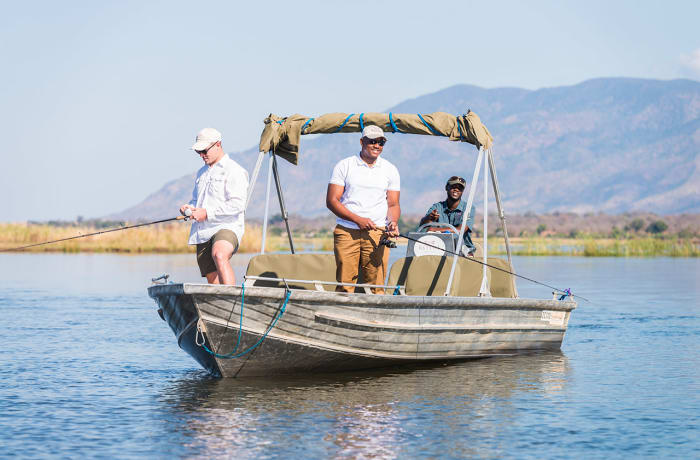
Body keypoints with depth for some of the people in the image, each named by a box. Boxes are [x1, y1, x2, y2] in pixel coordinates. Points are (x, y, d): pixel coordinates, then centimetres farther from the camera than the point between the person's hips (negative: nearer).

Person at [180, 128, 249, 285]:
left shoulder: (233, 170, -3)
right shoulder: (202, 172, 23)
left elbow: (237, 204, -14)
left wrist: (207, 213, -16)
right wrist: (190, 207, 9)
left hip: (227, 227, -8)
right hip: (203, 233, 8)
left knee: (219, 255, -37)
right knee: (212, 281, 2)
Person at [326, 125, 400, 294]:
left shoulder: (390, 170, 13)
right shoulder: (344, 166, 6)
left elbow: (393, 204, 13)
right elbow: (332, 201, 0)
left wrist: (392, 222, -10)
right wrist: (358, 220, -11)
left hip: (377, 234, 1)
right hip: (346, 232, -1)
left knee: (376, 285, -6)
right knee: (344, 284, -5)